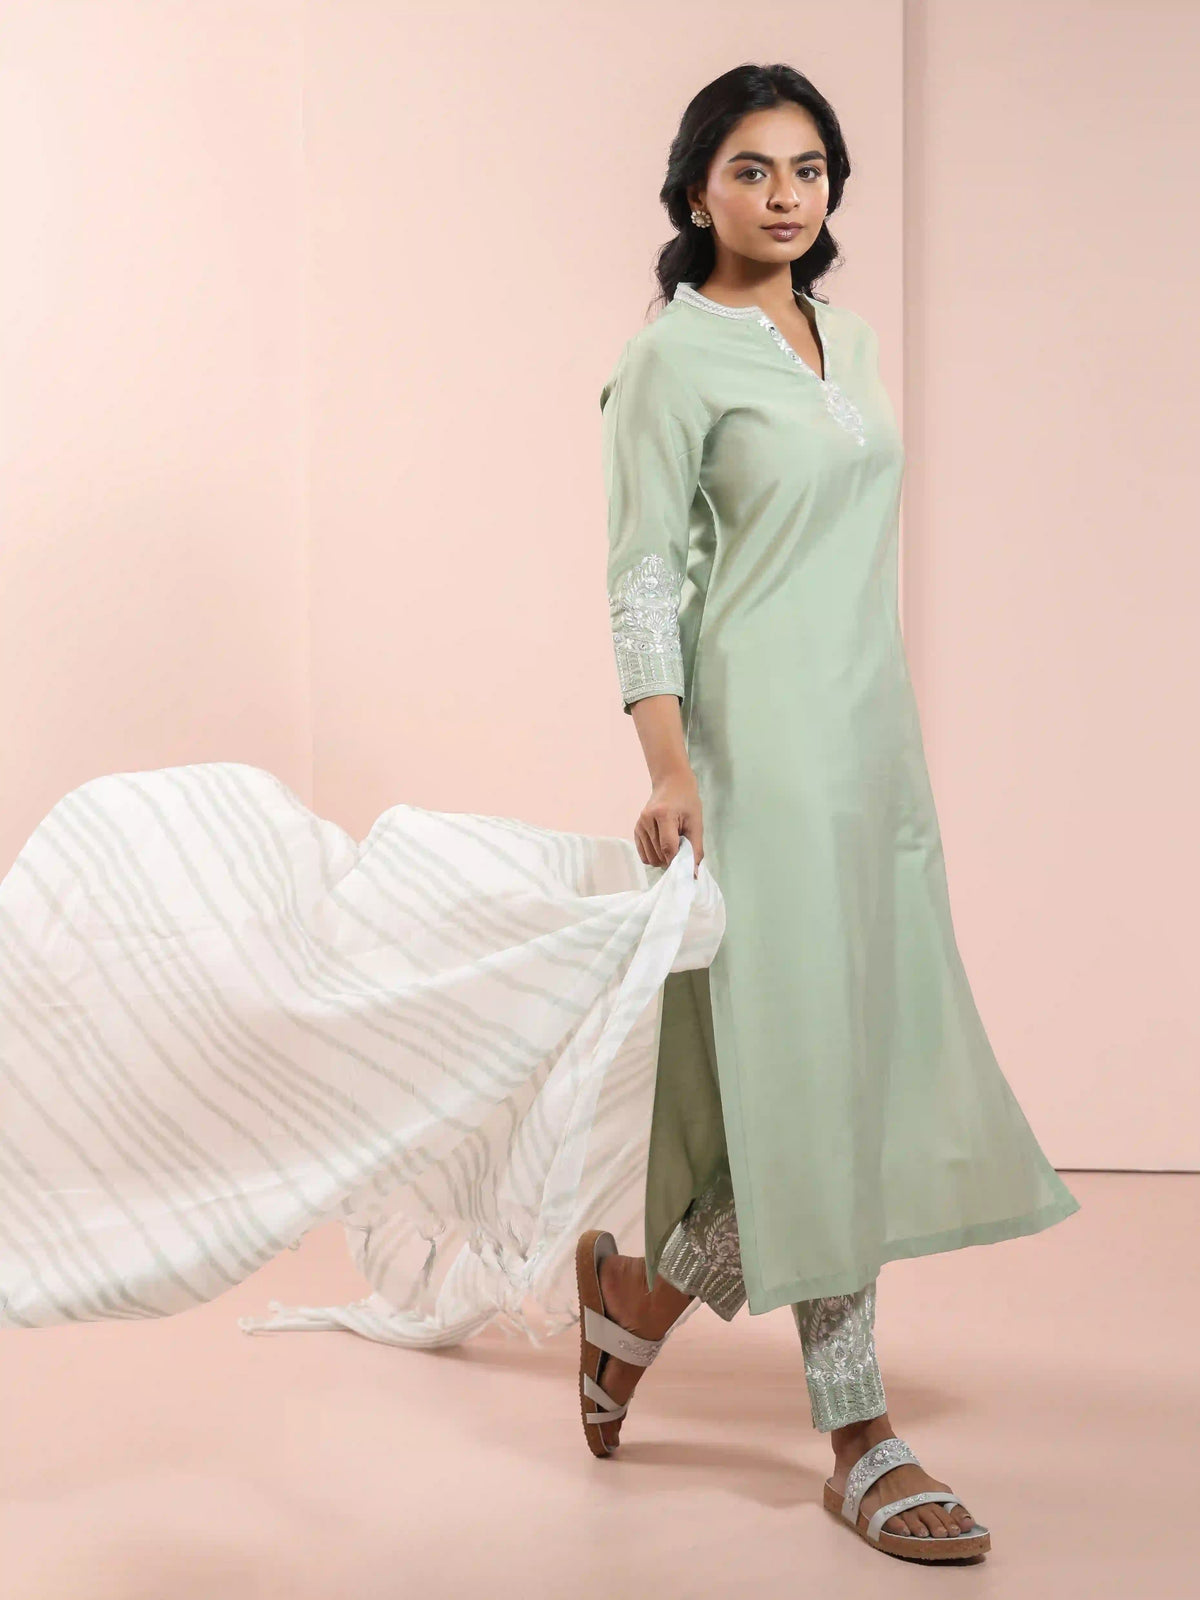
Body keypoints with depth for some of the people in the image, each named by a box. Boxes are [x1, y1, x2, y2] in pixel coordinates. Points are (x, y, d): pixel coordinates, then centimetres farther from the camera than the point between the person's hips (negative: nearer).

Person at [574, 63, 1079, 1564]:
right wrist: (671, 769, -20)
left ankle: (643, 1287, 27)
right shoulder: (673, 359, -6)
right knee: (810, 1064, -5)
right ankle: (861, 1444, 5)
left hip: (872, 738, 8)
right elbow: (641, 578, -10)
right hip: (760, 744, -8)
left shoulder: (845, 337, 16)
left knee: (881, 1057, 9)